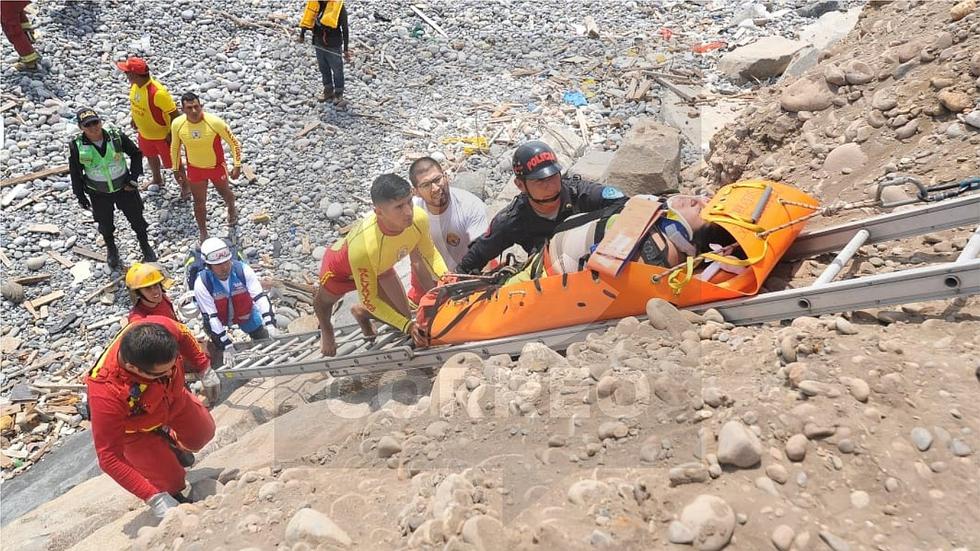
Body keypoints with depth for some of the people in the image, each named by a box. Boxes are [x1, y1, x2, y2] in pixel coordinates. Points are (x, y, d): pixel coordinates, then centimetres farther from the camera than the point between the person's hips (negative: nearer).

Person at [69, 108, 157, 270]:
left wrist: (133, 178, -8)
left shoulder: (117, 137, -20)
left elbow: (136, 154, -4)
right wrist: (80, 196, -1)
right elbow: (75, 173, -5)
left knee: (136, 218, 13)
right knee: (105, 224, 19)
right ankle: (111, 250, 47)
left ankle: (146, 247, 38)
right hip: (99, 194, 0)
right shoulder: (77, 146, -19)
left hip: (124, 188, 0)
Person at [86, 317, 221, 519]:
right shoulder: (106, 396, -47)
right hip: (135, 430, -4)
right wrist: (153, 498, -37)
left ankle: (169, 441, 57)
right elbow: (110, 459, -36)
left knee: (202, 434, 25)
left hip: (174, 398, 4)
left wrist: (205, 370, -3)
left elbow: (183, 335, -12)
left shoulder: (161, 327, -40)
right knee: (171, 482, 5)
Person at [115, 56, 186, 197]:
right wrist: (134, 119, 16)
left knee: (172, 162, 11)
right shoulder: (134, 84, -13)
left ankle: (185, 185, 34)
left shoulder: (158, 92, -38)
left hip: (162, 135, -8)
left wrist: (172, 134, -23)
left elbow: (174, 113, -29)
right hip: (144, 132, 8)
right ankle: (157, 180, 56)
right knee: (150, 156, 30)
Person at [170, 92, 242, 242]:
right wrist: (176, 169, 6)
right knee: (199, 203, 16)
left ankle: (232, 211, 60)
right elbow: (175, 147, -1)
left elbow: (233, 142, -16)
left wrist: (237, 165, -16)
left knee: (225, 193, 25)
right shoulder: (177, 124, -21)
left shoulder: (215, 122, -29)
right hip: (194, 169, 1)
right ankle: (203, 234, 37)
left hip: (217, 167, -1)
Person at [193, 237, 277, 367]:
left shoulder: (243, 269, -32)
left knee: (265, 341, 9)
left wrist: (270, 324, -44)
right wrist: (226, 346, -35)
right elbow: (211, 317, -32)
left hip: (246, 314, 1)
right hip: (218, 318, -1)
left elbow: (260, 296, -33)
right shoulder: (202, 283, -34)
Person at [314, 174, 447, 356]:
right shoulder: (363, 247, -49)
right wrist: (407, 326, -37)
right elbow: (369, 299, -32)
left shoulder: (419, 218, -37)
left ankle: (361, 313, 42)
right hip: (341, 266, -4)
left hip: (380, 266, 4)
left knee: (402, 316, 10)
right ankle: (326, 329, 65)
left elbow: (429, 252, -13)